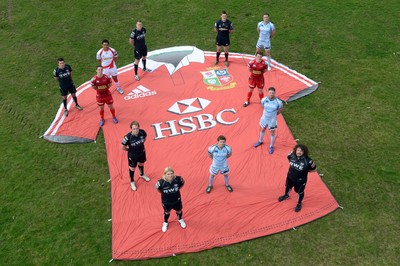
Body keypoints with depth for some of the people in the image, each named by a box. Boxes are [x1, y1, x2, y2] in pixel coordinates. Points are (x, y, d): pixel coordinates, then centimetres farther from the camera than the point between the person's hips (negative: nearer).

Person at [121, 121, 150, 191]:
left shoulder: (142, 132, -25)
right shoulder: (128, 137, -37)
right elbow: (123, 147, -21)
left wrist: (141, 146, 6)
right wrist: (130, 150, -5)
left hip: (142, 152, 4)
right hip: (132, 155, -4)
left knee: (141, 164, 32)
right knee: (132, 168, 19)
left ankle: (142, 174, 64)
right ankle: (132, 182, 47)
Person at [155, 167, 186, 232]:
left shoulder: (178, 179, -30)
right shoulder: (161, 182, -35)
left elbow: (182, 183, -6)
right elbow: (157, 187, -11)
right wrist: (163, 193, -2)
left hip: (176, 200, 2)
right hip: (166, 202, -2)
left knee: (179, 211, 29)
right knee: (167, 212, 28)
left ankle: (180, 219, 64)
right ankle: (165, 223, 60)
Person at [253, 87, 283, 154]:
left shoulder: (278, 102, -25)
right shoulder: (264, 100, -18)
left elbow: (280, 110, -4)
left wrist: (274, 115, 7)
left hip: (272, 120, -3)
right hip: (264, 118, 3)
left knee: (272, 133, 15)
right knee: (262, 130, 26)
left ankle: (271, 146, 38)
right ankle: (260, 141, 54)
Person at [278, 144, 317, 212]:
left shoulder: (308, 161, -34)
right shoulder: (291, 155, -23)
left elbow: (314, 169, -16)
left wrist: (305, 171, -13)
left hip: (300, 180, -4)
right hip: (290, 177, 4)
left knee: (299, 192, 21)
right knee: (288, 187, 32)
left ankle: (299, 204, 51)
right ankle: (286, 195, 66)